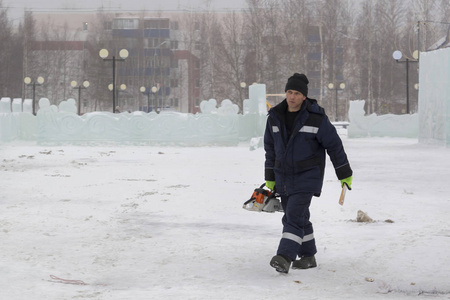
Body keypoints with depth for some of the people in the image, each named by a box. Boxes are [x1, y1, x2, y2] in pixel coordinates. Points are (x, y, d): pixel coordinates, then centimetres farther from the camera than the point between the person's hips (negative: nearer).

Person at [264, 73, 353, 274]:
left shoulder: (316, 118, -12)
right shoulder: (275, 117, 2)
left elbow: (334, 145, -5)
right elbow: (270, 148, 13)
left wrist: (344, 174, -1)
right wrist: (270, 178, 15)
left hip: (307, 176, -6)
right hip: (284, 177, 6)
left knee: (295, 216, -17)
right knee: (295, 217, 12)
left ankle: (284, 258, -24)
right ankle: (308, 256, 25)